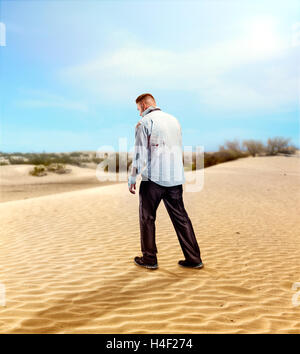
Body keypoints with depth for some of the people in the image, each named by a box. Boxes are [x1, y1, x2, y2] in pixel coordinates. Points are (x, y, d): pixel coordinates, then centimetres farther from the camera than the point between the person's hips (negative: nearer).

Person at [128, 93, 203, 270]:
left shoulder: (145, 122, -5)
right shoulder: (174, 120, 15)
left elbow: (140, 153, -10)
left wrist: (132, 179, -4)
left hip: (153, 178, -6)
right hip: (175, 178, 6)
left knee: (147, 218, 9)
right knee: (180, 217, 10)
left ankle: (149, 259, 16)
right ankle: (193, 258, 12)